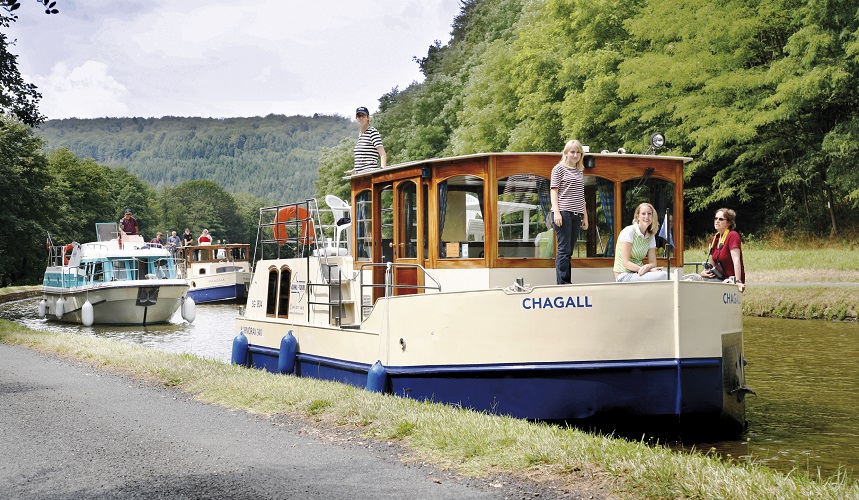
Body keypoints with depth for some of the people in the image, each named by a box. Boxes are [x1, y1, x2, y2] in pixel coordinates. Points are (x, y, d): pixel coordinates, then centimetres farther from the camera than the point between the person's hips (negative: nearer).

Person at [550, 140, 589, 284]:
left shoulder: (580, 172, 20)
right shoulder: (559, 169, 2)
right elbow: (554, 191, -4)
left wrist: (585, 216, 18)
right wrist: (556, 212, -15)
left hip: (576, 215, 6)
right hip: (563, 213, -6)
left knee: (569, 251, 6)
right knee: (564, 249, -9)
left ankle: (567, 283, 8)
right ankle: (562, 283, -9)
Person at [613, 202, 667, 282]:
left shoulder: (651, 236, 11)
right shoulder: (629, 231, -10)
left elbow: (653, 262, 8)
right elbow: (626, 263, -16)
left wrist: (647, 267, -18)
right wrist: (650, 269, -24)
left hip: (638, 274, 7)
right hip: (624, 276, -7)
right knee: (662, 276, -28)